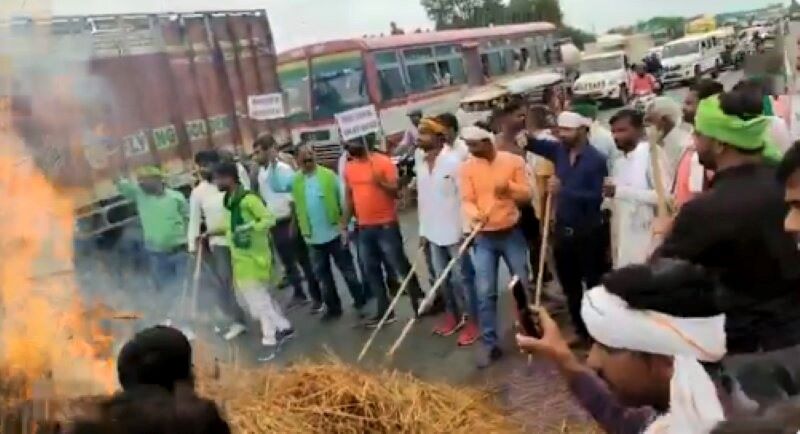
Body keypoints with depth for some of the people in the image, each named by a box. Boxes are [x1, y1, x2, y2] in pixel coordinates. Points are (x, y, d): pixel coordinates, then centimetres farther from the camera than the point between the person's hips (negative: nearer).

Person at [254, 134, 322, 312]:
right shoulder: (261, 172, 6)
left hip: (289, 222, -7)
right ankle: (299, 294, 32)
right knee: (287, 262, 17)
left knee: (304, 260, 3)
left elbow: (293, 199, -16)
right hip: (275, 223, 7)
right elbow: (264, 198, 13)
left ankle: (317, 297, 13)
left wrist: (293, 223, -17)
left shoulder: (284, 169, -15)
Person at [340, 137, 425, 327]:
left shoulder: (383, 162, -9)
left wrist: (380, 182, -31)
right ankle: (384, 311, 22)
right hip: (363, 228, 6)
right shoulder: (348, 168, 8)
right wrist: (344, 225, 13)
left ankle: (419, 302, 16)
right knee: (371, 271, 11)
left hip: (386, 225, -6)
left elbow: (396, 191, -13)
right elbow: (349, 198, 14)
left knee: (400, 266, 0)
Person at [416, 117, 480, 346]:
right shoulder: (420, 162, 5)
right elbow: (422, 197, 10)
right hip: (433, 232, 7)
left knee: (462, 277, 3)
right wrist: (423, 230, 11)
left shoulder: (454, 160, -15)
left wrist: (465, 228, -17)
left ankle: (471, 321, 15)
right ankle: (453, 315, 32)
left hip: (455, 231, -6)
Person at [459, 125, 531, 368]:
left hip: (512, 233, 0)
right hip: (484, 237, 0)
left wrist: (510, 187, -23)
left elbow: (527, 195, -3)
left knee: (523, 285, 11)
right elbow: (467, 200, -8)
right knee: (485, 292, -2)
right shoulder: (467, 168, -2)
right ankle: (489, 344, 8)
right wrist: (475, 214, -31)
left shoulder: (513, 161, -4)